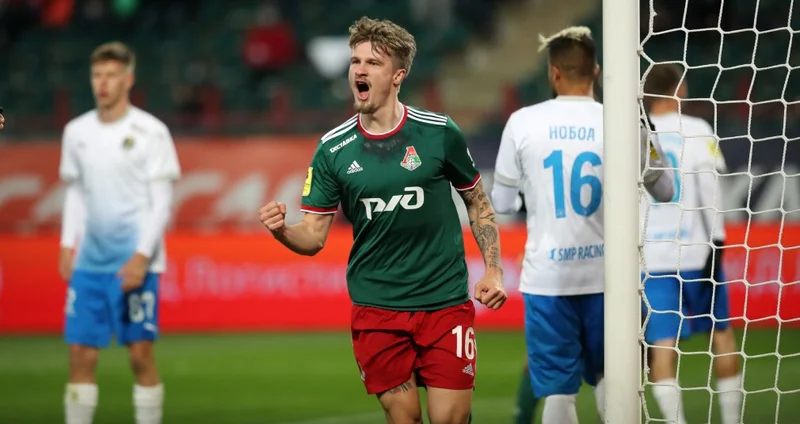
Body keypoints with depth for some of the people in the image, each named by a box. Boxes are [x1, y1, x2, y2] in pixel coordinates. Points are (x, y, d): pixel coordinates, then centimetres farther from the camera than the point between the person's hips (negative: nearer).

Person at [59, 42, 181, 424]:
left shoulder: (150, 132, -5)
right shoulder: (76, 131, 10)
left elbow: (162, 201, -7)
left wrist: (142, 256, -14)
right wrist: (67, 246, 8)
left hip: (134, 263, -4)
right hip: (88, 261, 4)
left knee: (141, 352, -2)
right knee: (81, 353, 2)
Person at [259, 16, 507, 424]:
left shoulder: (439, 133, -3)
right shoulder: (332, 149, 0)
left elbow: (477, 202, 10)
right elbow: (313, 237, 1)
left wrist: (493, 270, 0)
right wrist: (281, 230, -21)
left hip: (445, 303, -1)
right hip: (376, 309, 1)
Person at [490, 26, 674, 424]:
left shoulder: (522, 123, -4)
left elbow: (501, 203, 5)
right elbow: (665, 190, 9)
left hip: (547, 275, -1)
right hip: (605, 273, 1)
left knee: (558, 388, 3)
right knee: (607, 375, 18)